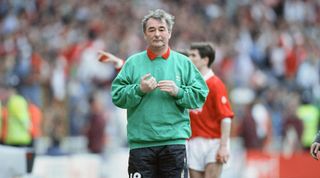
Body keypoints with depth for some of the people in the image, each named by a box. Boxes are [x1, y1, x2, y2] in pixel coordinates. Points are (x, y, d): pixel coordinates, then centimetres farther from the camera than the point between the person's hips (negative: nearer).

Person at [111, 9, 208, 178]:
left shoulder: (183, 63, 8)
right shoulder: (133, 63, 7)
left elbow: (200, 96, 2)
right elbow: (117, 96, 1)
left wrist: (178, 92, -13)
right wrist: (139, 90, -13)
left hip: (174, 140, 0)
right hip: (140, 142, 0)